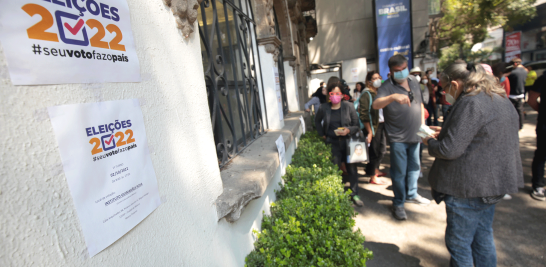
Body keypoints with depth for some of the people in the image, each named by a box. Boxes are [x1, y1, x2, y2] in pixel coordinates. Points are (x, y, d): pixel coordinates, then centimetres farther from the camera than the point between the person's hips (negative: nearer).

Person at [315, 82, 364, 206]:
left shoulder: (349, 106, -4)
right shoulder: (324, 108, -1)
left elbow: (357, 125, 0)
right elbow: (317, 121, 18)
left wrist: (349, 130, -18)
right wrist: (322, 134, 9)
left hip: (348, 142, 0)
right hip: (332, 143, 0)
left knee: (351, 168, 8)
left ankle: (354, 194, 26)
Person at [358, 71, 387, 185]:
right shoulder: (366, 94, -12)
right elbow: (364, 115, -18)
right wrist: (369, 132, -19)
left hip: (382, 125, 8)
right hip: (373, 127, -8)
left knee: (382, 150, 17)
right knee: (374, 151, 1)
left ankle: (376, 170, 40)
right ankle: (373, 177, 17)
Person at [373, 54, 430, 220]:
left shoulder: (414, 82, 7)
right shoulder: (387, 87, -14)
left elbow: (420, 103, 18)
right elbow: (375, 105, -33)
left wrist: (422, 123, 12)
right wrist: (393, 96, -49)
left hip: (415, 135, 7)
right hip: (398, 138, -6)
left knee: (414, 168, 20)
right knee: (399, 172, 2)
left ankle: (411, 194, 41)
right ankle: (398, 204, 18)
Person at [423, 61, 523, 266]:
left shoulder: (470, 103, -21)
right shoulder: (501, 99, 11)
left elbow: (449, 150, -25)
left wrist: (430, 142, -6)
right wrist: (446, 132, 14)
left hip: (469, 187, -10)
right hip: (492, 181, 10)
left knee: (459, 243, 7)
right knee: (483, 238, 24)